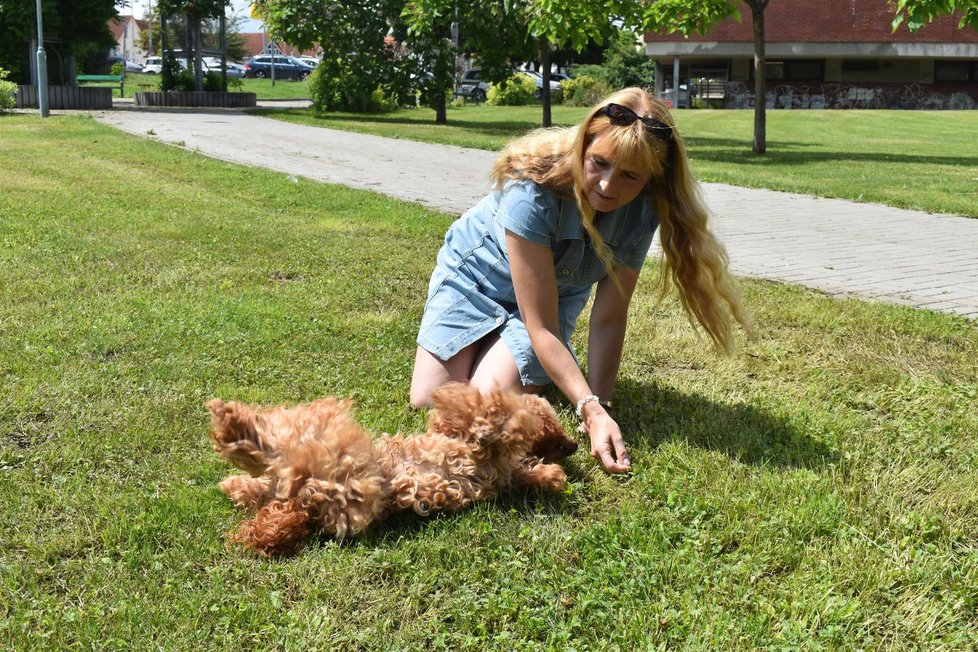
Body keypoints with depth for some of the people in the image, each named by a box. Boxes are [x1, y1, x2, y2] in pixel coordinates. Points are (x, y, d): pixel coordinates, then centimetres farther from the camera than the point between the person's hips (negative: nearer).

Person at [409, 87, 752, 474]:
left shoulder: (641, 212, -25)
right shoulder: (535, 190, -39)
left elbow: (609, 318, -21)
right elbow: (541, 326, -37)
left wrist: (601, 406, -30)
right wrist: (591, 409, -45)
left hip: (557, 291, 2)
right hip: (476, 271, -2)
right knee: (429, 399, -13)